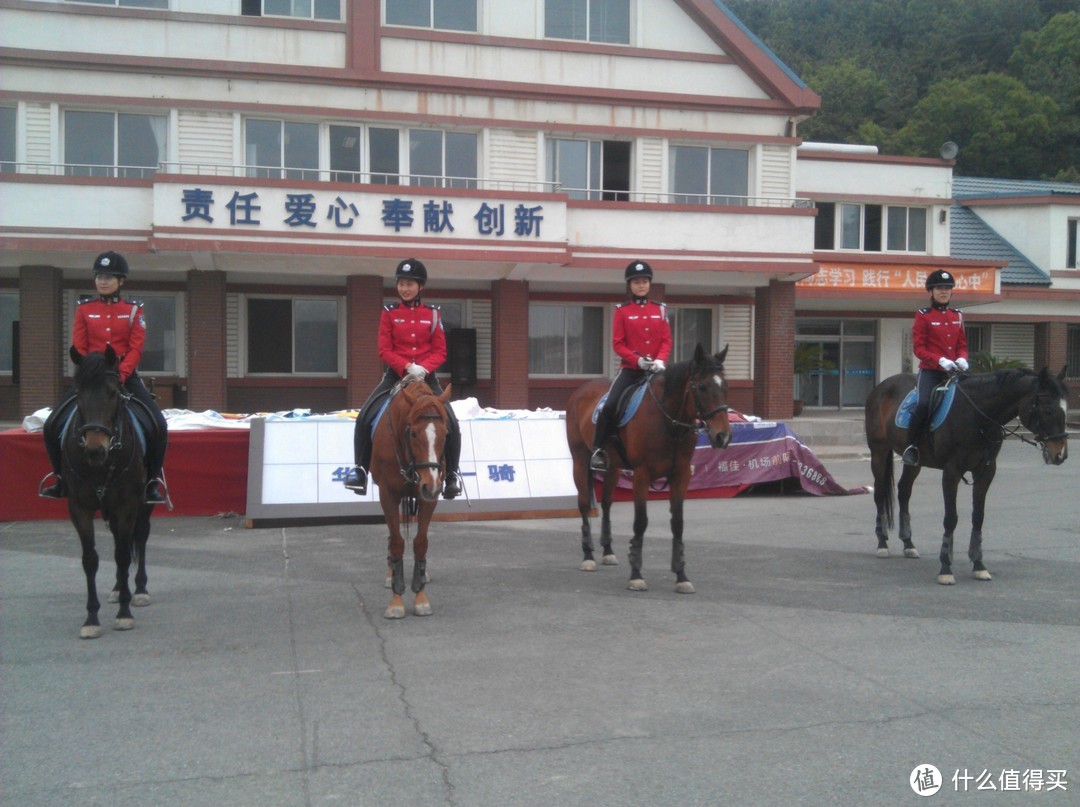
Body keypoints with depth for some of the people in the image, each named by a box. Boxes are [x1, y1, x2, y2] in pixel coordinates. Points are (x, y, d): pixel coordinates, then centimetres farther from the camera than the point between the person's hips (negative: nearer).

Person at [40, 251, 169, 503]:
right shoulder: (84, 308, 7)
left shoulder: (134, 310, 3)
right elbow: (78, 348, 4)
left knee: (158, 425, -20)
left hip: (125, 377, -2)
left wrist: (119, 376, -18)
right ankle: (62, 479, 12)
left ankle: (153, 482, -6)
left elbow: (136, 350, -4)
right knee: (53, 425, -8)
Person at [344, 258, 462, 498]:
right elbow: (384, 350, -2)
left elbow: (440, 351, 2)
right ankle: (361, 468, -1)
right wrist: (407, 367, -18)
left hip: (427, 377, 0)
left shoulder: (433, 313, 5)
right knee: (364, 418, -16)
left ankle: (451, 474, 5)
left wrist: (423, 368, -18)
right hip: (396, 375, 0)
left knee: (451, 424, -14)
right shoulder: (390, 312, 3)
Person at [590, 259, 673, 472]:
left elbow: (667, 340, 4)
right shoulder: (622, 311, 1)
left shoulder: (660, 309, 10)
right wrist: (638, 360, -17)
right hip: (630, 369, -3)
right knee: (610, 405, -20)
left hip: (656, 369, 3)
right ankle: (598, 450, -7)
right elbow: (618, 343, -4)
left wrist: (660, 360, -15)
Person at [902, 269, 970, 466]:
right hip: (930, 371, -6)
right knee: (924, 404, -27)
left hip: (954, 371, 6)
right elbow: (918, 348, -6)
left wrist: (962, 359, -6)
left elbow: (962, 344, 17)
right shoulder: (923, 316, 0)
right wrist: (941, 360, -19)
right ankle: (911, 446, -15)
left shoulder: (957, 316, 15)